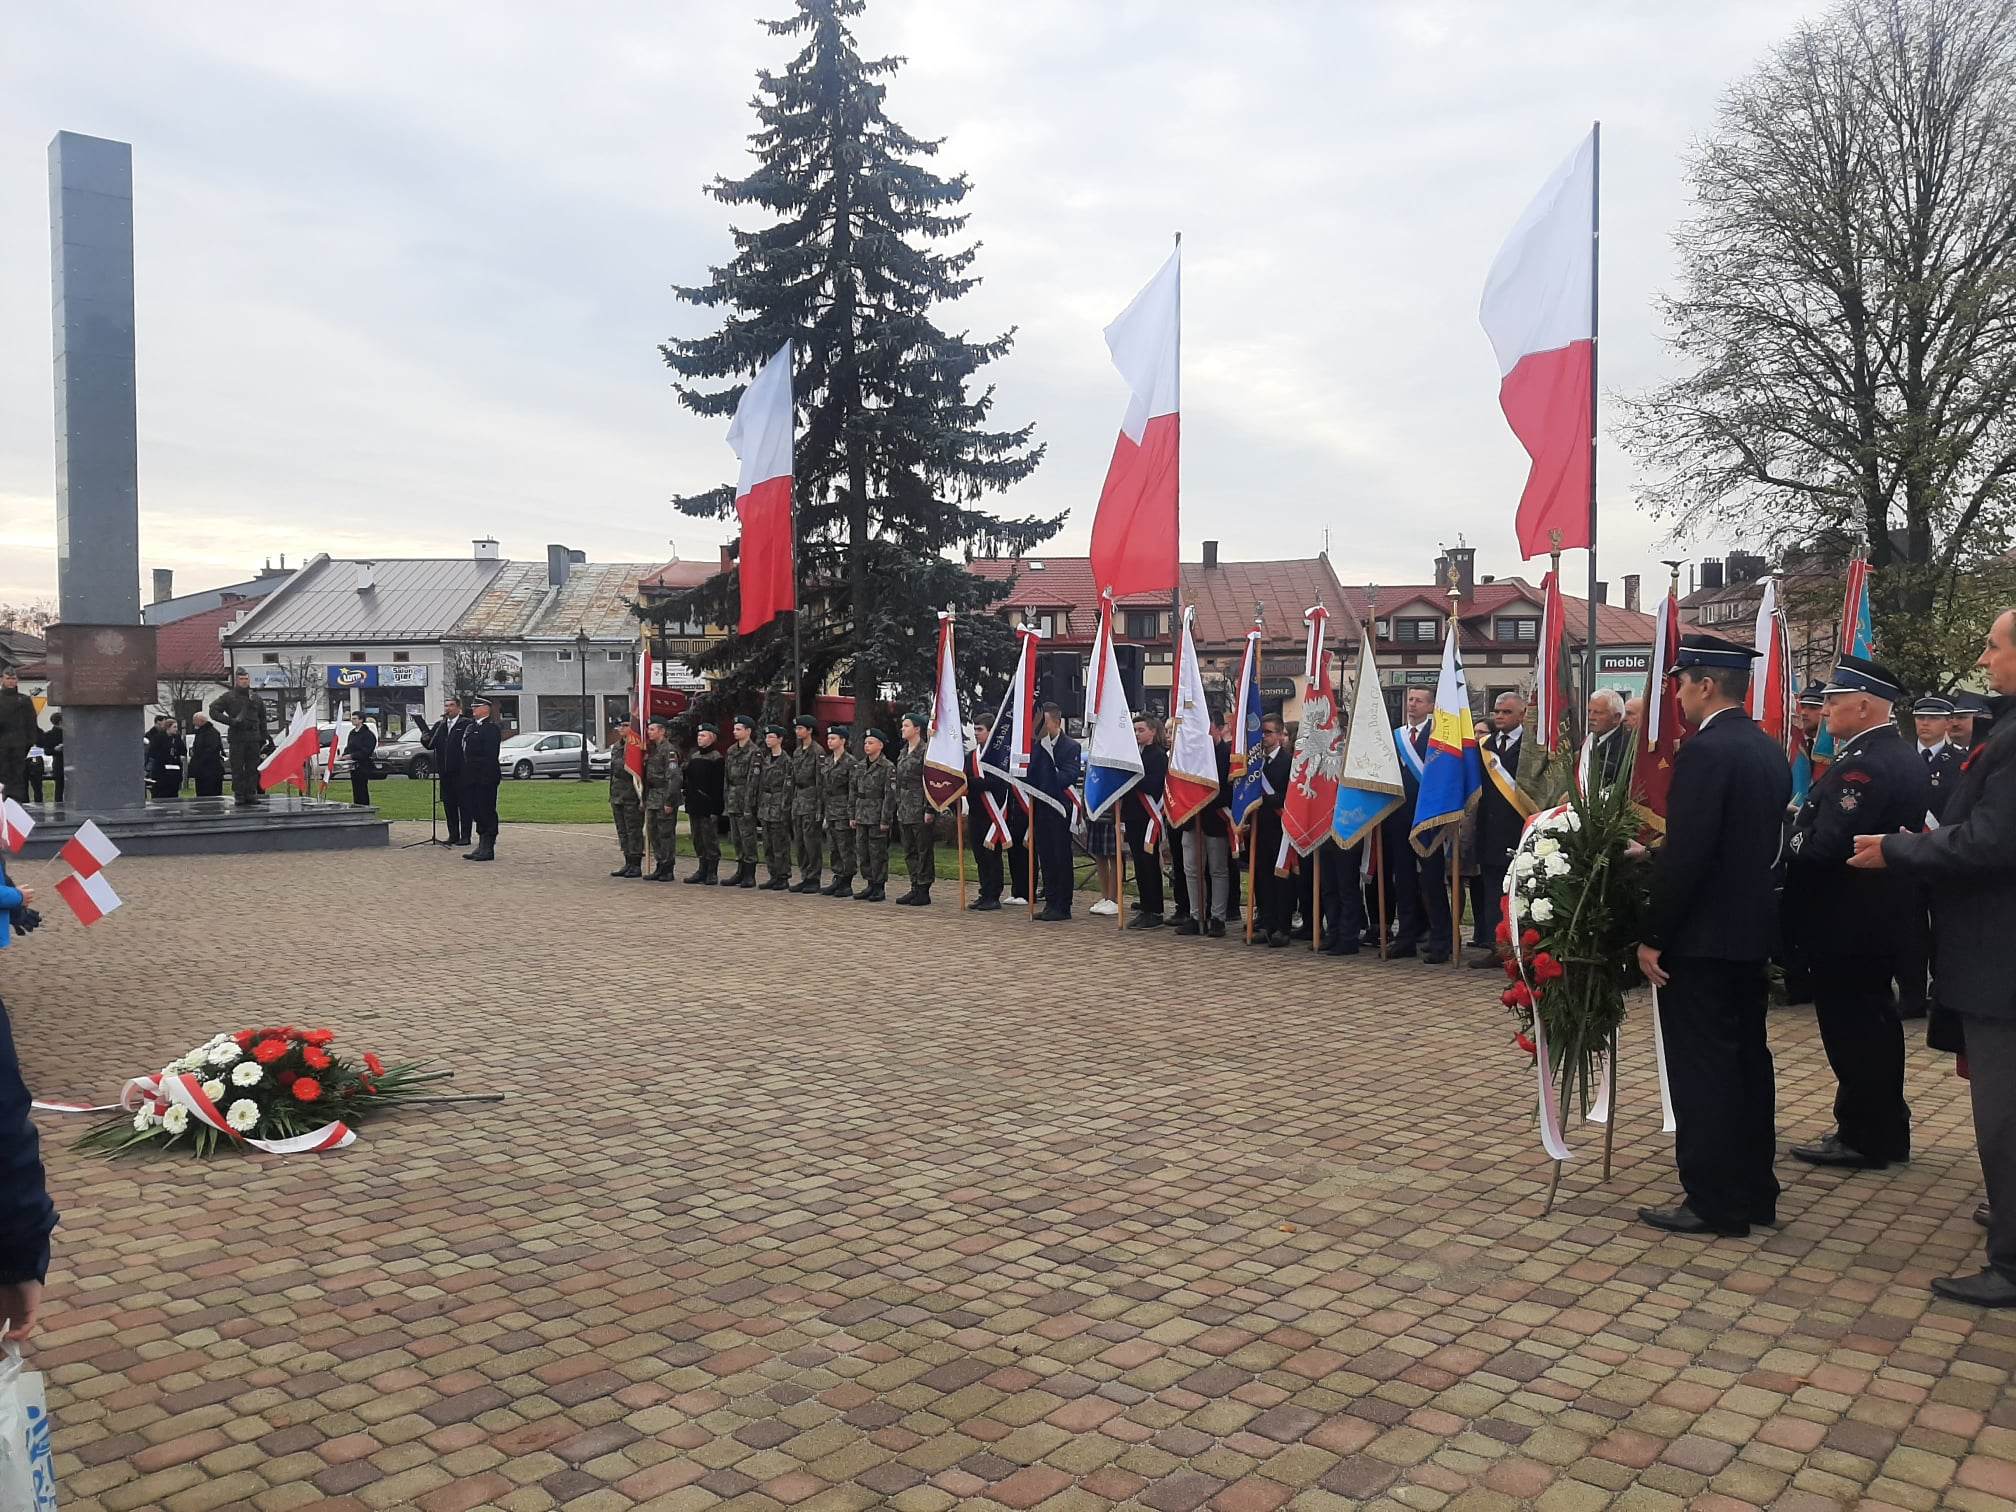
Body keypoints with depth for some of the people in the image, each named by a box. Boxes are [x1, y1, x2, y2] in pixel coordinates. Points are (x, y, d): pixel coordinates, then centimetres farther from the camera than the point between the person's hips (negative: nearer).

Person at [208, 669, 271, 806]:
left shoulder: (256, 698, 16)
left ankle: (251, 794, 7)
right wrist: (230, 721, -12)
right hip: (237, 738, -3)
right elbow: (213, 711, 0)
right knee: (237, 768, -3)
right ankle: (239, 795, 0)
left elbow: (262, 719, 20)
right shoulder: (228, 697, 5)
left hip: (254, 738, 3)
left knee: (253, 768, 2)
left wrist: (263, 738, 12)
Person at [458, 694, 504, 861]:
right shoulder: (470, 726, 17)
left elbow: (490, 755, -17)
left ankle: (488, 849, 1)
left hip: (485, 779, -9)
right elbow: (465, 752, 19)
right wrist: (465, 775, 13)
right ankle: (482, 847, 19)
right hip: (471, 778, 9)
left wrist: (486, 777, -21)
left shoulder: (492, 728, -10)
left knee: (487, 813, -4)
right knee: (476, 813, 12)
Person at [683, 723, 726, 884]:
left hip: (708, 808, -8)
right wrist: (688, 803, 14)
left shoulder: (716, 758, -9)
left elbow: (718, 786, -14)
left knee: (710, 841, -3)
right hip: (694, 807, 8)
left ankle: (712, 873, 3)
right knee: (698, 841, 13)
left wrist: (716, 809, -18)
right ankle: (702, 870, 21)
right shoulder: (694, 756, 14)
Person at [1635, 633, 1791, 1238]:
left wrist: (1653, 936, -16)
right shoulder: (1769, 751, 10)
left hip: (1701, 937, -9)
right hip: (1752, 930, 9)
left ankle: (1714, 1202, 5)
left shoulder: (1705, 751, -18)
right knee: (1747, 1058, 15)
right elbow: (1765, 843, 16)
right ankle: (1754, 1192, 25)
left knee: (1702, 1068, -1)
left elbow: (1686, 854, -23)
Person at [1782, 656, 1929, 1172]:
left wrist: (1781, 847, -11)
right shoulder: (1905, 758, 10)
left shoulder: (1861, 765, -23)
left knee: (1850, 1029, 1)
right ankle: (1886, 1133, 29)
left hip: (1844, 922, -10)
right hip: (1882, 918, 10)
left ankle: (1862, 1139, 10)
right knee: (1873, 1023, 18)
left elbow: (1825, 845, -29)